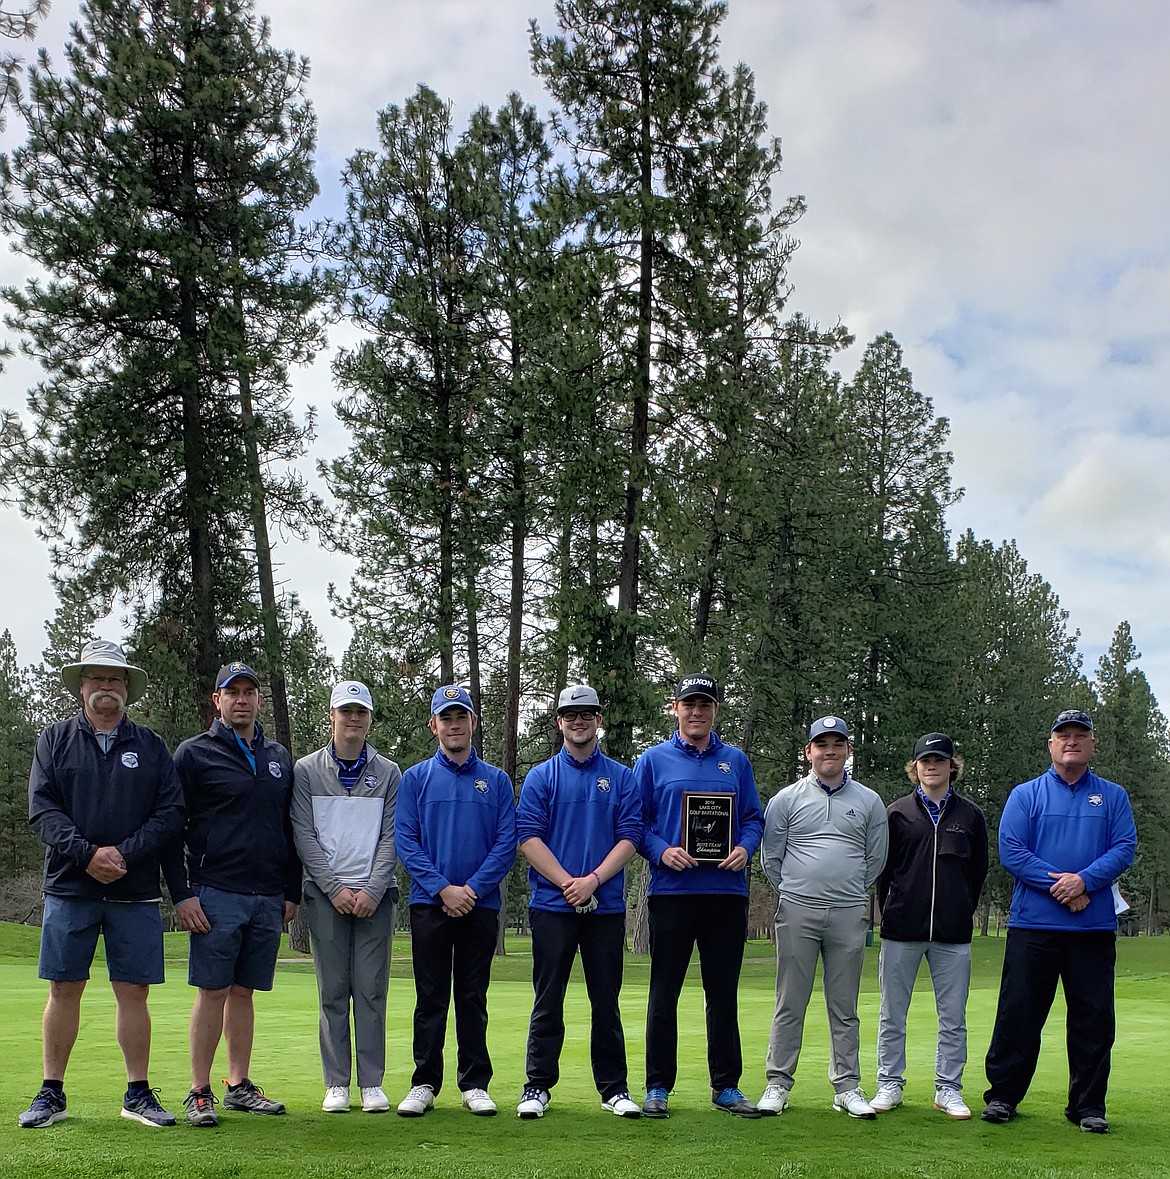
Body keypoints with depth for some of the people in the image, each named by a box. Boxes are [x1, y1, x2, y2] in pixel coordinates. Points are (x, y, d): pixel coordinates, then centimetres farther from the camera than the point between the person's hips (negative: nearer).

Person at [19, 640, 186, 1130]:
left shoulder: (150, 745, 10)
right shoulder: (55, 740, 9)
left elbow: (171, 812, 2)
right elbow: (42, 808, -2)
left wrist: (124, 854, -12)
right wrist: (87, 853, -15)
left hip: (135, 890, 0)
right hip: (69, 887, 0)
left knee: (133, 992, 3)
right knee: (64, 989, 3)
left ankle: (138, 1093, 12)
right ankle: (51, 1093, 13)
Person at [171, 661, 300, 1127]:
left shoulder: (279, 758, 15)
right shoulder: (194, 754, 0)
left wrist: (292, 891, 13)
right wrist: (182, 893, -9)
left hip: (269, 897, 4)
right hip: (216, 893, -4)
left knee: (244, 992, 10)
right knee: (212, 991, -4)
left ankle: (239, 1086, 17)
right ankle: (200, 1093, 4)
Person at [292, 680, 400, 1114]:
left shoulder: (388, 773, 9)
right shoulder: (306, 770, 6)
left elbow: (391, 837, 4)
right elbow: (304, 835, 0)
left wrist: (373, 890, -9)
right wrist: (335, 888, -9)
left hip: (374, 894, 1)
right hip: (325, 894, -1)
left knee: (371, 988, 0)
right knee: (332, 990, 1)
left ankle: (372, 1083, 6)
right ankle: (336, 1083, 8)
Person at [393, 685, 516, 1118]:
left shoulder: (496, 780, 7)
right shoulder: (415, 778, 6)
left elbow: (506, 842, 0)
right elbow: (405, 840, -2)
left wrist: (473, 889, -12)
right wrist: (443, 888, -13)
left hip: (481, 904, 1)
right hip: (429, 903, 0)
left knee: (473, 997, 6)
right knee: (430, 997, 3)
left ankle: (475, 1084, 12)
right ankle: (424, 1083, 10)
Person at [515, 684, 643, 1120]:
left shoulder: (622, 778, 9)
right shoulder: (540, 777, 7)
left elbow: (630, 837, 1)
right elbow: (528, 837, -2)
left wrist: (594, 879, -12)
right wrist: (567, 882, -13)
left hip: (606, 906, 1)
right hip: (551, 904, -1)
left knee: (606, 1000, 5)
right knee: (547, 1000, 2)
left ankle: (613, 1088, 13)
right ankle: (537, 1086, 10)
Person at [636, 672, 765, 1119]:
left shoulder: (736, 761, 12)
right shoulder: (653, 760, 5)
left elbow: (753, 818, 12)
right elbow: (635, 822, 3)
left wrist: (744, 848, -8)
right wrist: (662, 851, -14)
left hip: (727, 890, 2)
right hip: (672, 890, -2)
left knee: (723, 993, 8)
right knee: (664, 992, 3)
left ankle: (726, 1086, 17)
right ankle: (658, 1087, 11)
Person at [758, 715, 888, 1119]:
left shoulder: (869, 802, 9)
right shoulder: (786, 799, 6)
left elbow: (876, 859, 16)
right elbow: (771, 857, 10)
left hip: (849, 915, 1)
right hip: (797, 912, -1)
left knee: (844, 1007, 6)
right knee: (790, 1003, 1)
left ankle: (847, 1086, 13)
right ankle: (778, 1083, 8)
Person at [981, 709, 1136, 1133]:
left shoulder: (1113, 797, 12)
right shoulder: (1025, 795, 7)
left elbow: (1124, 848, -1)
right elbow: (1010, 851, -3)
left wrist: (1085, 880, -17)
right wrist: (1059, 886, -13)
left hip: (1094, 927, 1)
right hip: (1033, 923, -1)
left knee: (1093, 1018, 4)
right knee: (1018, 1014, 1)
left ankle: (1088, 1105, 15)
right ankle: (1002, 1095, 12)